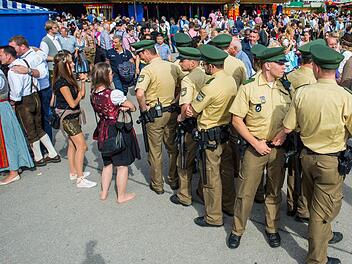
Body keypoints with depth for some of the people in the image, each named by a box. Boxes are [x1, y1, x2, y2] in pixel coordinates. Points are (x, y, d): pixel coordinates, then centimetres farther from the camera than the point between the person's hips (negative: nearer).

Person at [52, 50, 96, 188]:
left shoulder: (69, 78, 7)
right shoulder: (62, 82, -22)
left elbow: (81, 95, 10)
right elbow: (72, 103, -21)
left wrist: (83, 82, -2)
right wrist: (79, 96, -3)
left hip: (72, 117, 10)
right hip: (68, 118, -10)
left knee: (72, 145, 17)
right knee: (82, 146, -8)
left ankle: (73, 173, 29)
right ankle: (80, 179, -3)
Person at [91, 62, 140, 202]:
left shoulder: (93, 93, -2)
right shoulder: (114, 94, -24)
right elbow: (132, 107, -14)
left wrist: (119, 108, -6)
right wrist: (127, 108, 6)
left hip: (103, 131, 7)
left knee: (107, 163, 23)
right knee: (122, 165, 10)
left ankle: (104, 193, 35)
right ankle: (121, 196, 23)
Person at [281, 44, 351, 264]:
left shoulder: (302, 93, -11)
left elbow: (288, 127, -5)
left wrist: (280, 138, 16)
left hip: (307, 155, 4)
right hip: (331, 161, -4)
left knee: (316, 203, 25)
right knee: (325, 208, 11)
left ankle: (324, 235, 51)